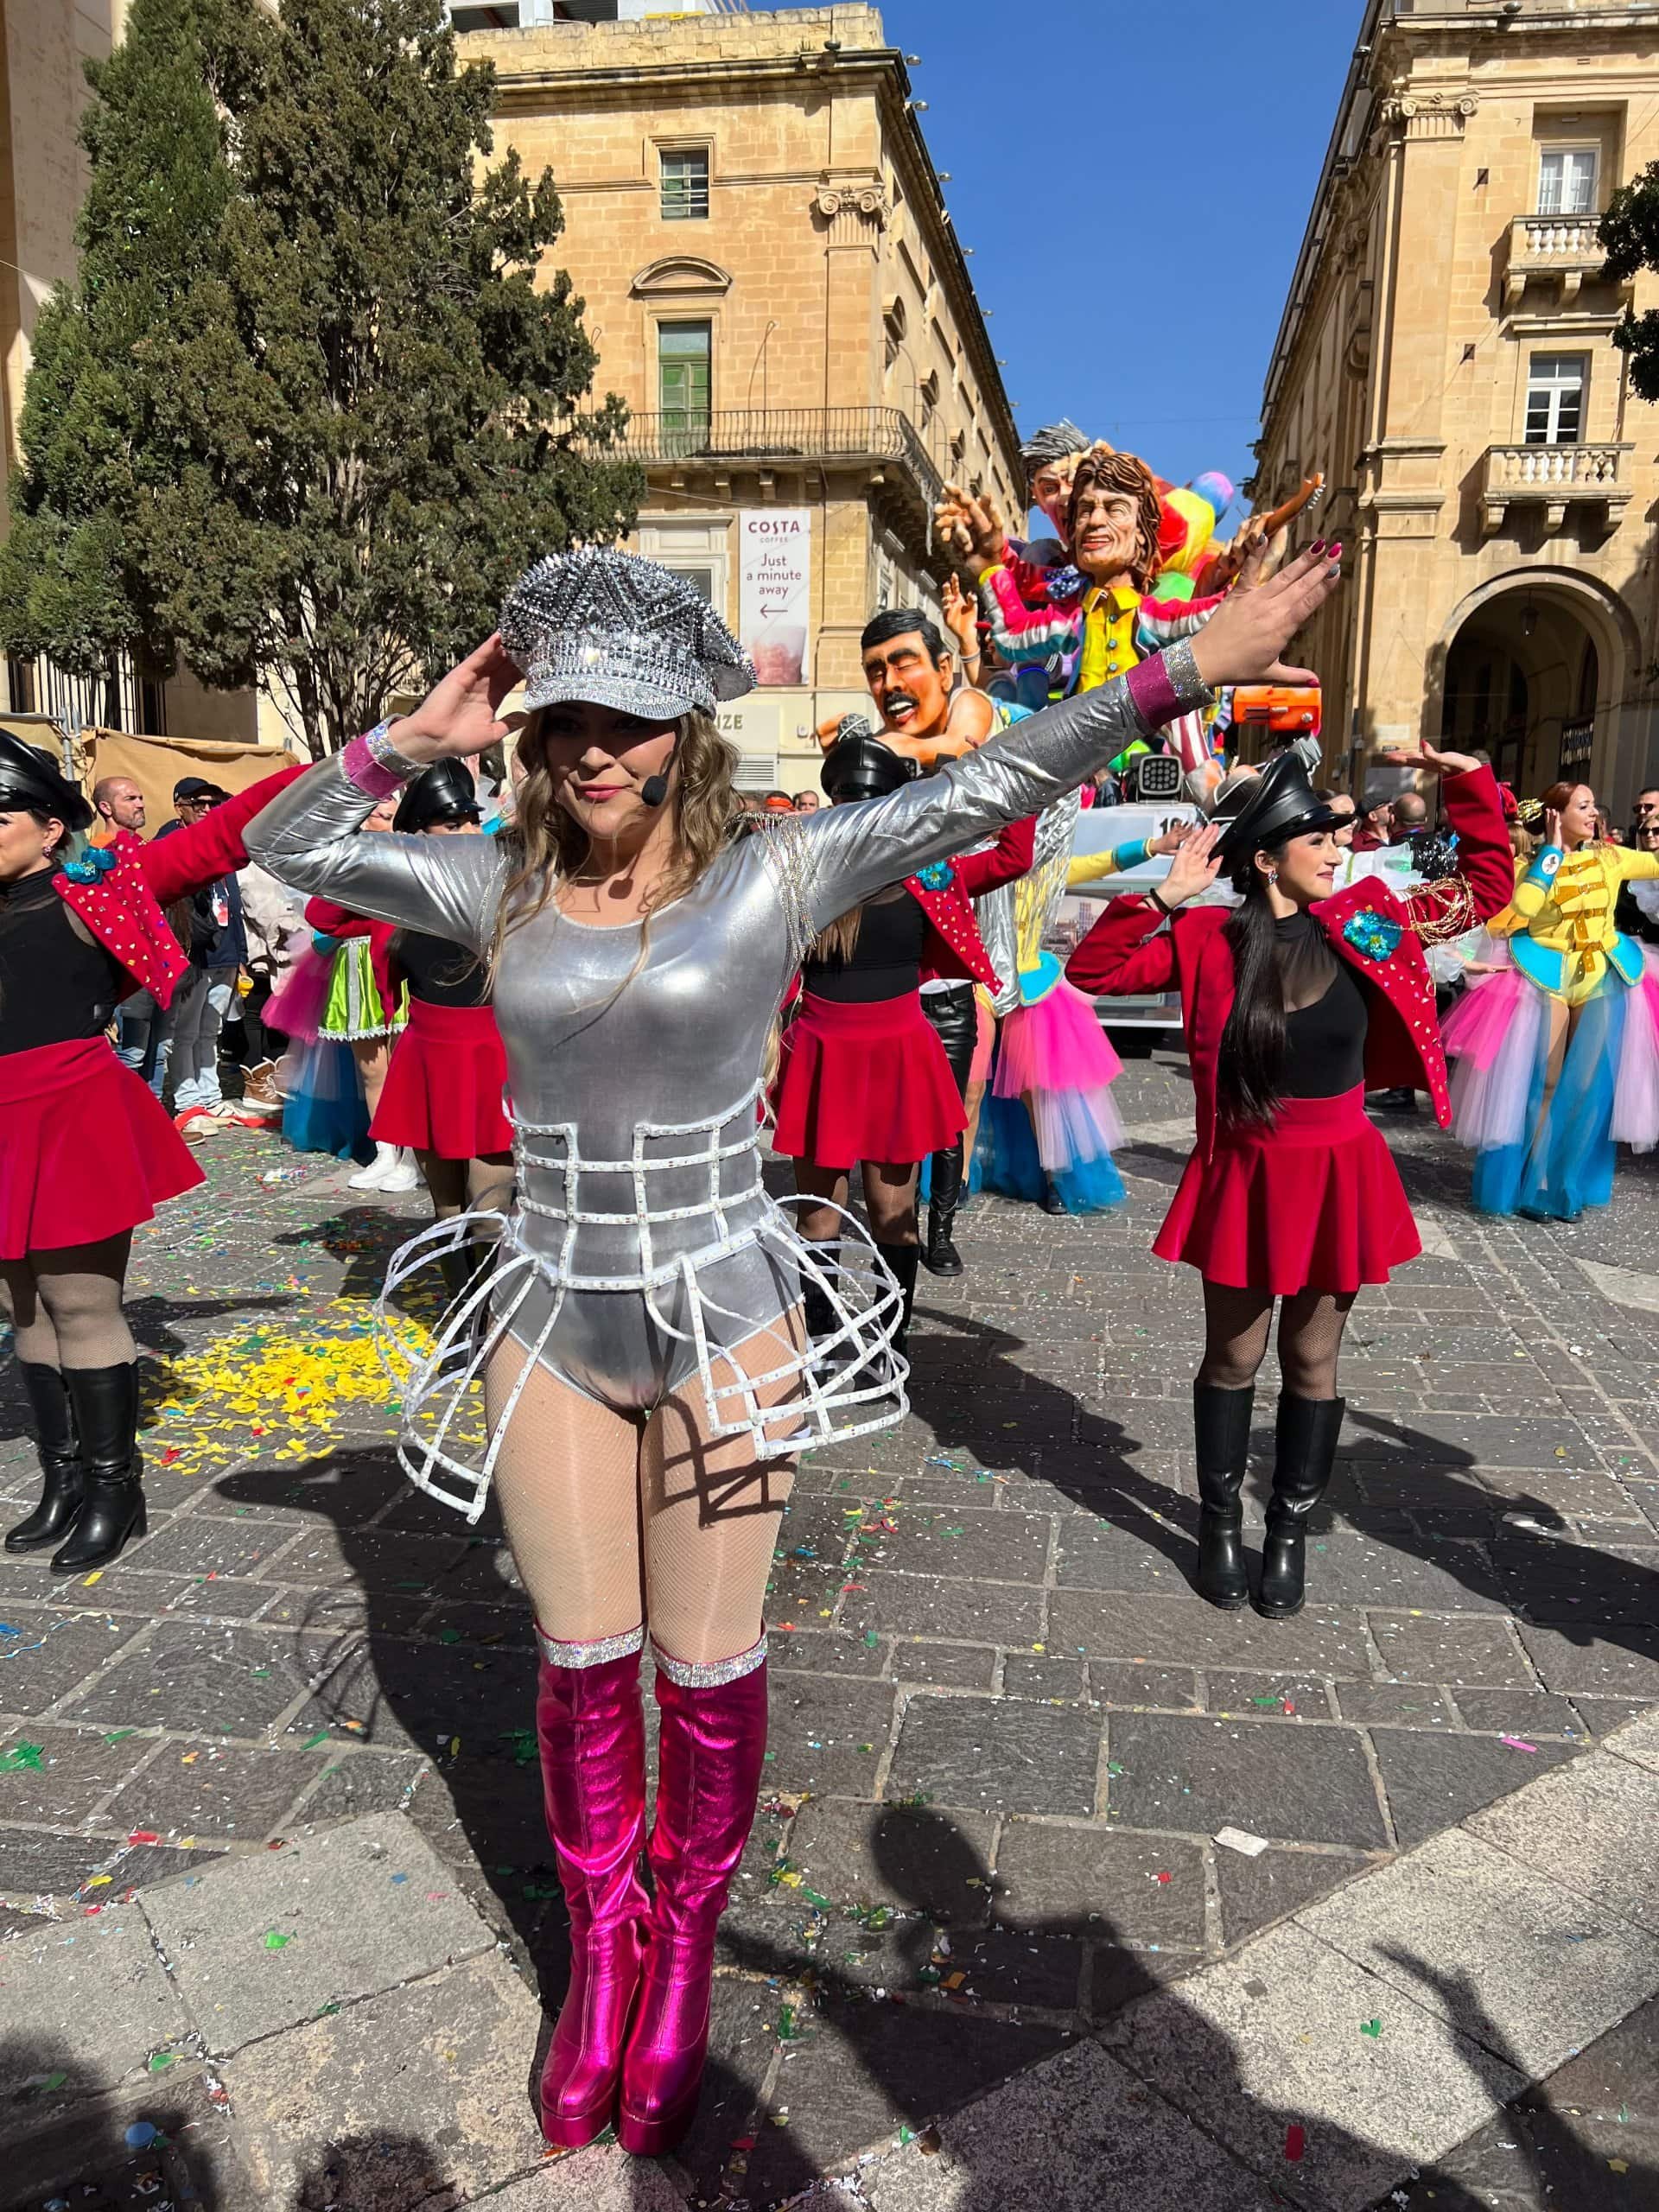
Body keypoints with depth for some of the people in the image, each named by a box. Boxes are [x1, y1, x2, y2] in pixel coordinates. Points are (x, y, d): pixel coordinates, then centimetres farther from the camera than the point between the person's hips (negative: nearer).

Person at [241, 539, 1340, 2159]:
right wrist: (416, 737, -6)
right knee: (581, 1660, 15)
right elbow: (288, 846, 8)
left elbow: (985, 790, -11)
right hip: (552, 1328, 3)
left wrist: (1180, 674, -16)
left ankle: (686, 1939, 39)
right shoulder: (505, 885, 0)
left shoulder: (777, 872, -8)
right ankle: (602, 1937, 40)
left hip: (722, 1326, -2)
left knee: (707, 1668, 11)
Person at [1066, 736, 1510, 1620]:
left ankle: (1290, 1532, 31)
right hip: (1244, 1176, -2)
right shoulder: (1211, 941, -8)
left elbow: (1487, 889, 9)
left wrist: (1470, 784, 0)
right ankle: (1220, 1525, 30)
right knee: (1234, 1357, 11)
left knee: (1313, 1361, 13)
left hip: (1337, 1176, 2)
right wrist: (1166, 897, -20)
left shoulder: (1366, 923, -2)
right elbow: (1091, 970, -11)